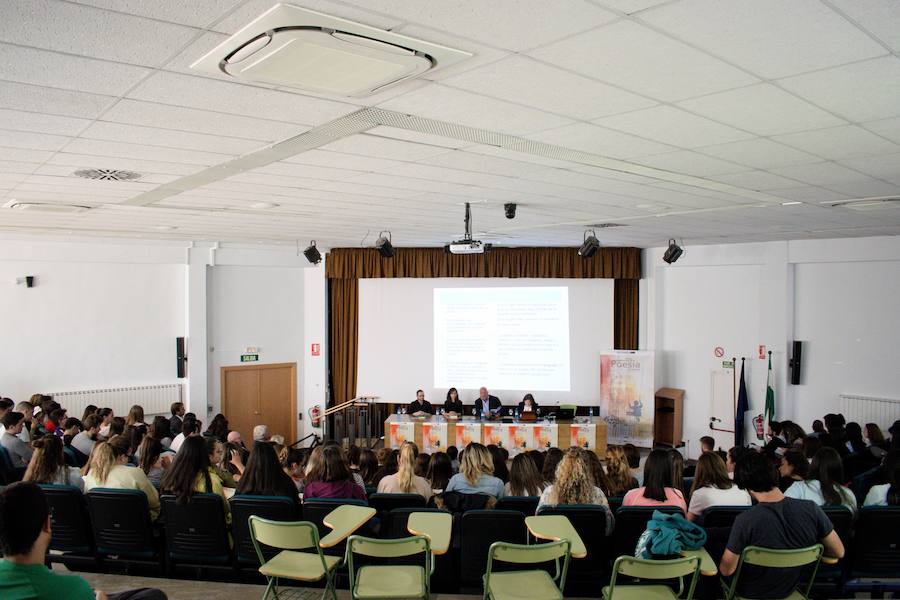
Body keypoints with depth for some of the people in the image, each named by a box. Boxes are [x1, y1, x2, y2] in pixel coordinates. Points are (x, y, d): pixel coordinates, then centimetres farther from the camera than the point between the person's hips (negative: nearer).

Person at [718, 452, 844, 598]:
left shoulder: (745, 520, -33)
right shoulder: (811, 510, -23)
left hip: (751, 593, -4)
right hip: (789, 590, 4)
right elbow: (838, 552, -7)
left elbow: (726, 570, -23)